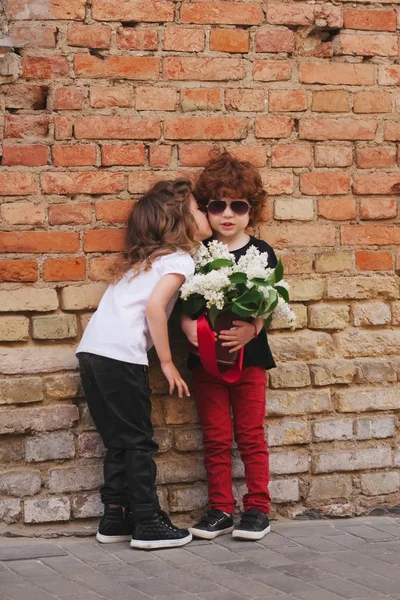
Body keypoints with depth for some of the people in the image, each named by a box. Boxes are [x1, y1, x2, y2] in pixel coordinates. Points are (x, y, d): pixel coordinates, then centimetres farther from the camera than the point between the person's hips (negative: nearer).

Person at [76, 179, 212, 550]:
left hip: (92, 350, 8)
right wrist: (167, 363, -9)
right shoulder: (180, 260, -2)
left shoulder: (144, 258, 25)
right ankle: (148, 524, 4)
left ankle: (115, 519, 17)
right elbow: (154, 307, -14)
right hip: (120, 355, -8)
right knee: (138, 442, 0)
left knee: (119, 441, 14)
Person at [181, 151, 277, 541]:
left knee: (250, 435, 5)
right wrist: (189, 326, -21)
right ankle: (219, 510, 15)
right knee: (215, 439, 7)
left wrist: (249, 330, -25)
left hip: (248, 355, -1)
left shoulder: (260, 254, -1)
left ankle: (258, 509, 14)